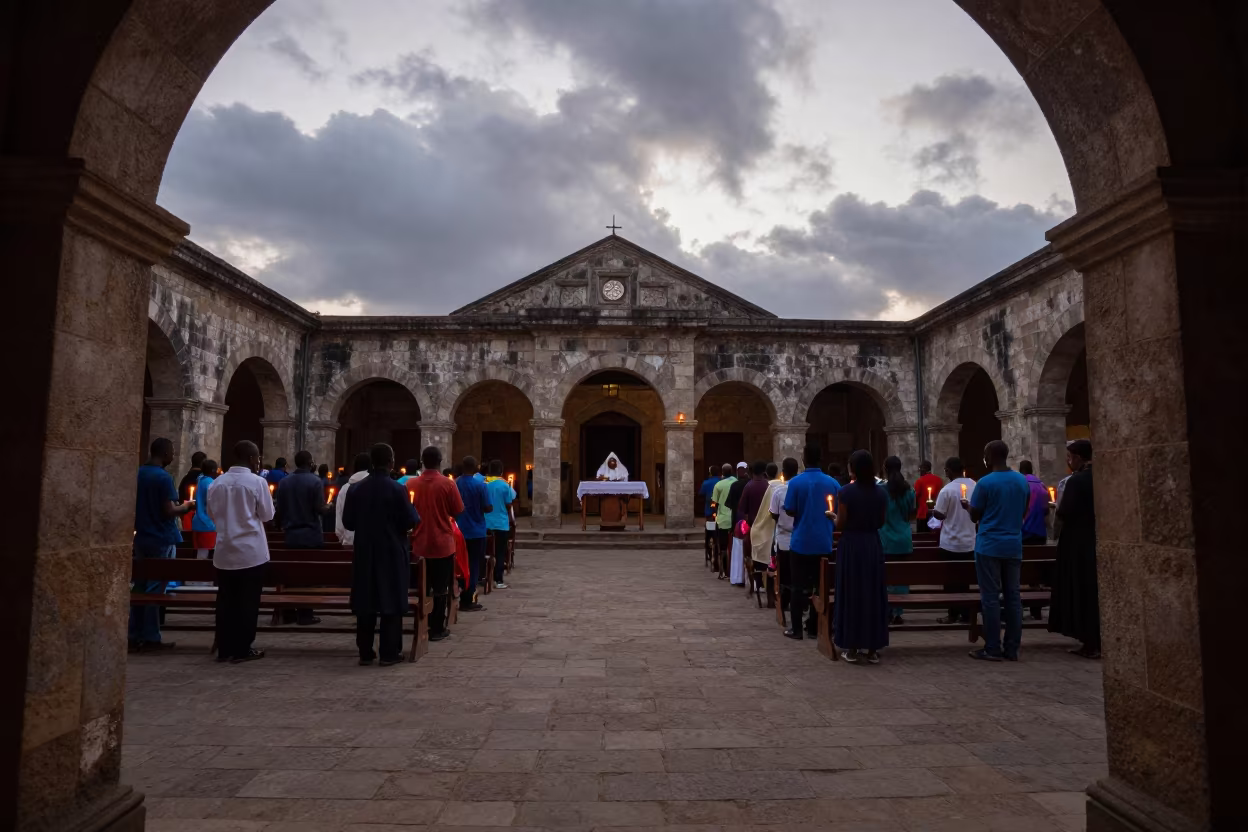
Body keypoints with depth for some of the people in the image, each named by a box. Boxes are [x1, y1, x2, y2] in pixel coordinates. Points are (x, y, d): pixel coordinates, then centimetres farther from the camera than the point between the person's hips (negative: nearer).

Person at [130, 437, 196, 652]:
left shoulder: (138, 473, 8)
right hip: (161, 539, -7)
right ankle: (150, 638, 4)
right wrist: (186, 507, -2)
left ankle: (135, 636, 16)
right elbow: (168, 512, -19)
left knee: (140, 586, 12)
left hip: (141, 537, 8)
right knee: (155, 589, -1)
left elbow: (134, 503, 15)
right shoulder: (163, 477, -17)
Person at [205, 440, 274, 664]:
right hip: (251, 551, -4)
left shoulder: (217, 482, 2)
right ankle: (241, 649, 7)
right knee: (247, 602, 3)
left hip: (224, 550, 4)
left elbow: (212, 513, 13)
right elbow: (267, 515, -4)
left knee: (225, 600, 10)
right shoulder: (257, 482, -11)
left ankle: (224, 649, 15)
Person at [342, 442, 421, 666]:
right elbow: (412, 521, -13)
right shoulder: (397, 489, -14)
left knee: (366, 602, 11)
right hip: (392, 553, -4)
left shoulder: (357, 488, -2)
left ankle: (365, 652, 17)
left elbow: (347, 522, 4)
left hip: (364, 553, 4)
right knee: (391, 602, 4)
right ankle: (388, 653, 7)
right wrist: (413, 511, 7)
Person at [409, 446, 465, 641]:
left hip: (419, 544, 3)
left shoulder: (411, 484, -3)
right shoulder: (447, 483, -11)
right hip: (442, 543, -3)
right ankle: (437, 629, 10)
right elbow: (457, 511, -5)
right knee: (440, 588, 7)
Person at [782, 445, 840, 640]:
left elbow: (790, 511, -9)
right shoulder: (833, 483, -3)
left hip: (801, 542, -2)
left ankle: (797, 629, 8)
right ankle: (815, 627, 15)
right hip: (824, 543, 2)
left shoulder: (796, 482, -11)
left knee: (798, 586, 6)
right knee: (821, 586, 11)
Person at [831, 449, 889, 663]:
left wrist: (832, 516, 9)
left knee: (851, 594, 5)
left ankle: (852, 649, 8)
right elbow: (881, 523, 7)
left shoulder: (846, 491, -13)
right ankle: (872, 649, 14)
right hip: (873, 545, 3)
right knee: (873, 594, 10)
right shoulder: (881, 492, 0)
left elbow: (840, 524, -12)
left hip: (851, 545, -3)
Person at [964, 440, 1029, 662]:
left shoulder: (985, 482, -11)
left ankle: (992, 648, 2)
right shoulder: (1022, 481, 6)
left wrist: (968, 505, 17)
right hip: (1013, 546, 5)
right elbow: (1023, 513, 17)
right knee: (1013, 596, 7)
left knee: (991, 597, -1)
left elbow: (975, 516, -4)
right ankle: (1011, 649, 11)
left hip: (989, 546, -5)